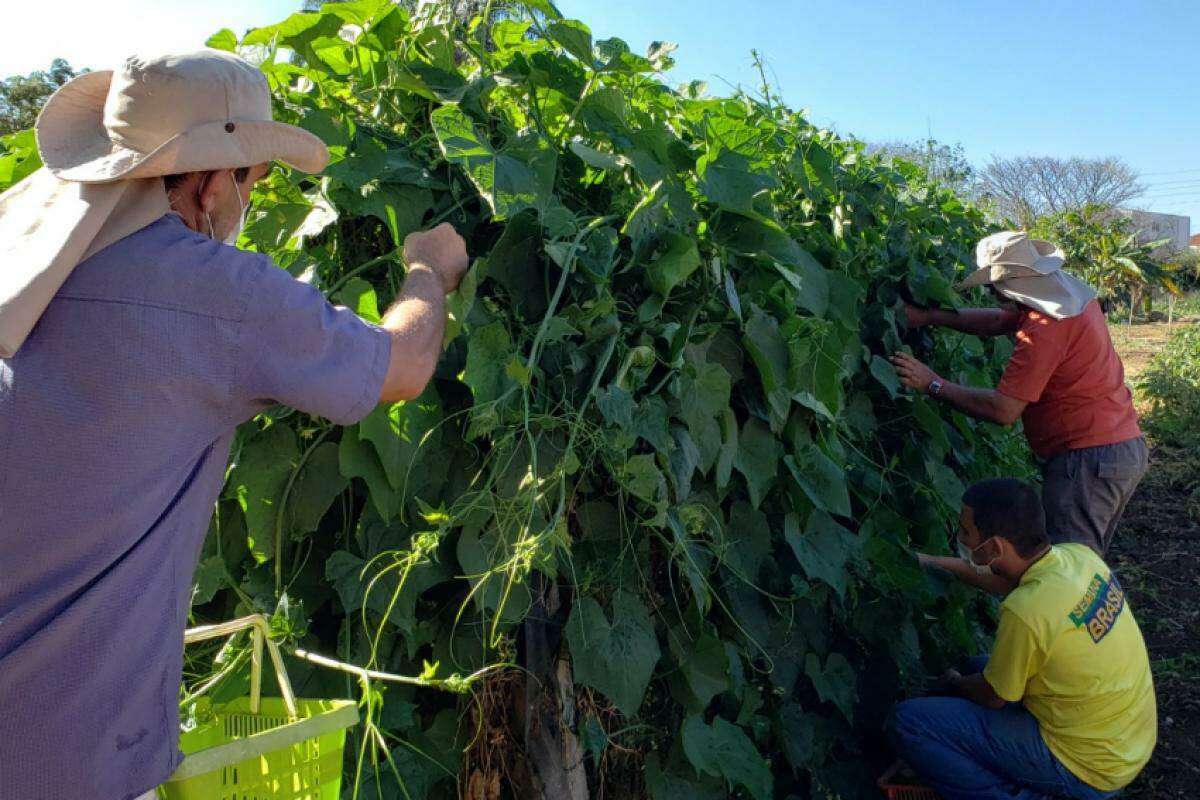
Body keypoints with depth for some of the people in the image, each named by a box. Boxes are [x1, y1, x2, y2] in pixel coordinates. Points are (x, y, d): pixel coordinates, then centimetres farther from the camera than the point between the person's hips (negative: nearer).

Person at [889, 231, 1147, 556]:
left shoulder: (1044, 330, -24)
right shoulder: (1071, 289, 5)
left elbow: (1002, 410, -25)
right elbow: (999, 320, 13)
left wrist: (932, 384, -19)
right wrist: (931, 316, 6)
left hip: (1088, 459, -10)